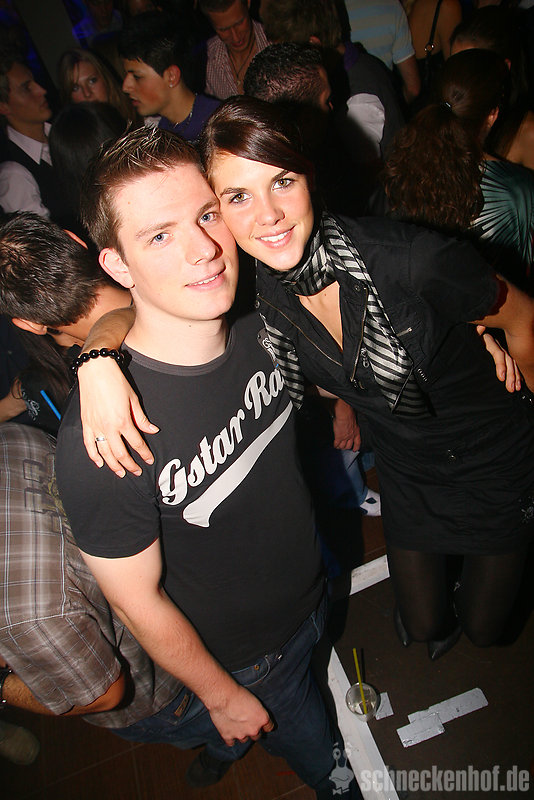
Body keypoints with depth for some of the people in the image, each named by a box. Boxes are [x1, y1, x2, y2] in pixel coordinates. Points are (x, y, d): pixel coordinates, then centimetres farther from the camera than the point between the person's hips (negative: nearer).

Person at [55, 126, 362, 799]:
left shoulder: (258, 329, -21)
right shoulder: (99, 439, -36)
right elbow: (137, 600, -22)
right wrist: (222, 697, -9)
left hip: (315, 592, 5)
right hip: (243, 659, -5)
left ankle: (222, 744, 66)